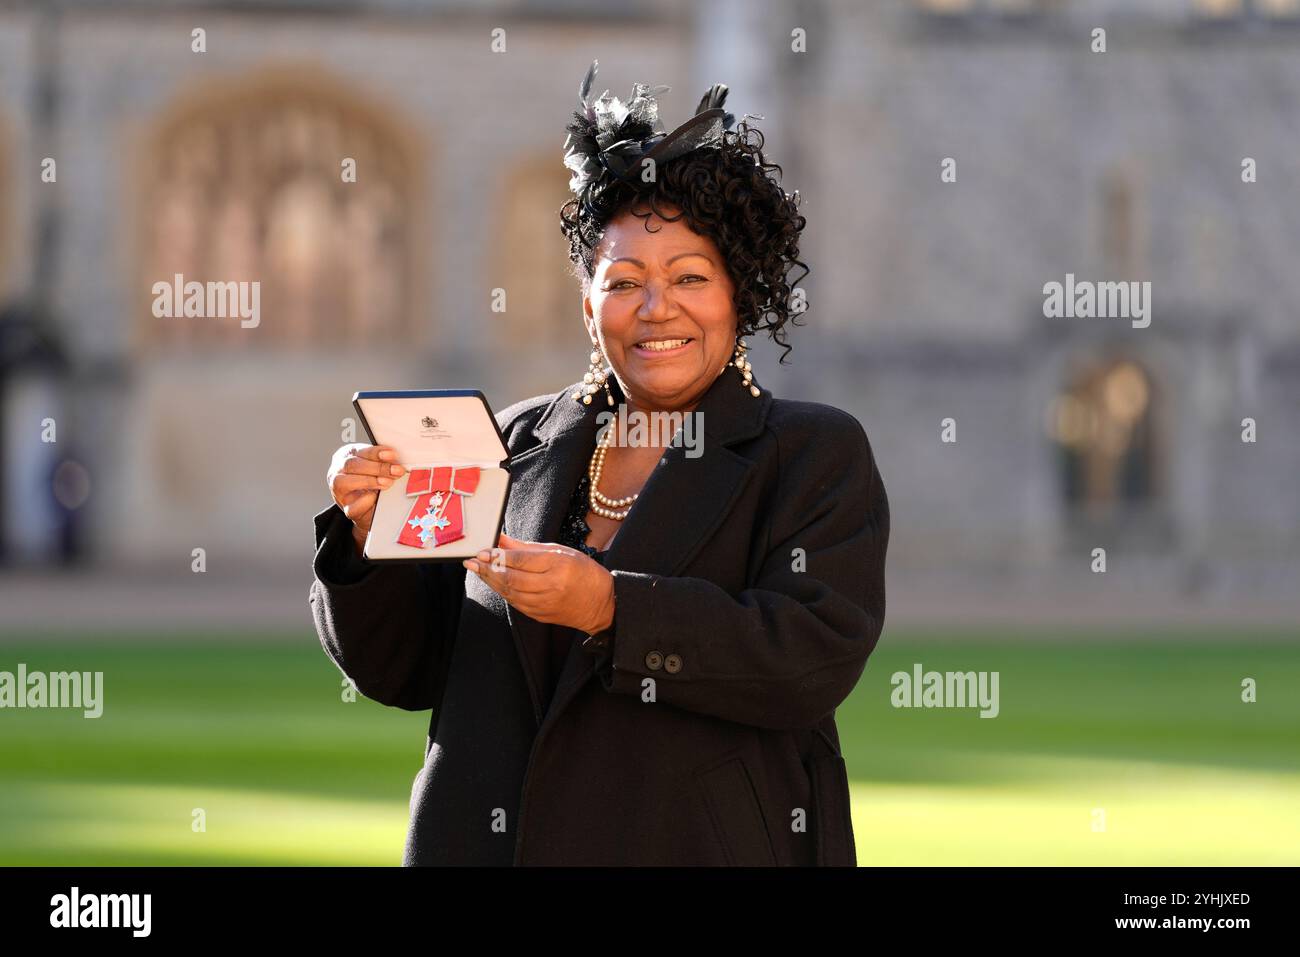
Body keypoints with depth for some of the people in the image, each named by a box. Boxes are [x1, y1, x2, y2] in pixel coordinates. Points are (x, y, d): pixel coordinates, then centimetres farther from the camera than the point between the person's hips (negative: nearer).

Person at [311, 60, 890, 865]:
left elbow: (817, 660, -16)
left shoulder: (816, 455, -2)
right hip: (488, 841, 3)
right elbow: (405, 670, 8)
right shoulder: (519, 443, 8)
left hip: (706, 846, -3)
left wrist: (611, 611, -24)